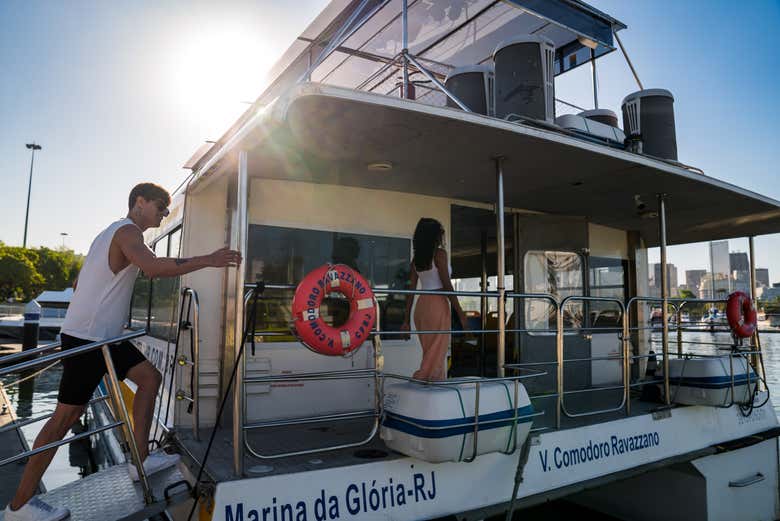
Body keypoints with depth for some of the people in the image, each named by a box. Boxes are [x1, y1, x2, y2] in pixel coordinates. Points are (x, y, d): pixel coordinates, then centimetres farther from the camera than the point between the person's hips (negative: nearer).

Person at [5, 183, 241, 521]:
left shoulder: (110, 233, 19)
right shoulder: (127, 231, -13)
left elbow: (78, 283, 23)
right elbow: (153, 267, -34)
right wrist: (209, 260, -32)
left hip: (102, 335, 10)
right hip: (86, 338, -10)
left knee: (150, 377, 6)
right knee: (67, 416, -3)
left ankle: (140, 459, 8)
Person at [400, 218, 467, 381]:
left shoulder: (416, 258, 11)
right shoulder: (439, 253, -7)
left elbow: (411, 290, 9)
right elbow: (447, 285, -11)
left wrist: (406, 320, 11)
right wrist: (460, 312, -6)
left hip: (421, 306, 7)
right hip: (438, 305, -7)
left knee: (429, 352, 16)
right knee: (437, 351, -1)